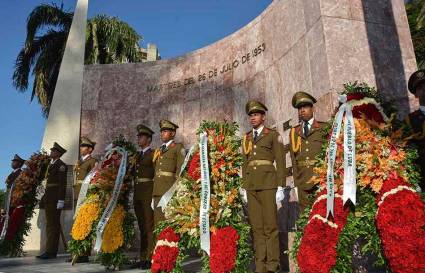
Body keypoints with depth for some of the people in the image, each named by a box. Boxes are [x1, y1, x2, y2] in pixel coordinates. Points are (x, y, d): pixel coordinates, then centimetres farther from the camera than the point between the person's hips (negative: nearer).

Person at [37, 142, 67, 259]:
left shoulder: (61, 165, -8)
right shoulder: (51, 164, 19)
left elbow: (62, 184, -15)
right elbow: (47, 182, 19)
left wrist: (61, 200, -20)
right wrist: (44, 198, 15)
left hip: (55, 198, -9)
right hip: (48, 198, 9)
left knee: (53, 224, -8)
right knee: (50, 224, 12)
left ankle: (51, 251, -6)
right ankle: (50, 251, 19)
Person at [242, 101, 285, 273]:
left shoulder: (273, 135, 3)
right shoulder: (247, 139, 16)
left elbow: (280, 162, -2)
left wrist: (280, 188, -9)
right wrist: (244, 187, 11)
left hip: (268, 184, -4)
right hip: (251, 186, 5)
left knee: (270, 225, -3)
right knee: (257, 226, 4)